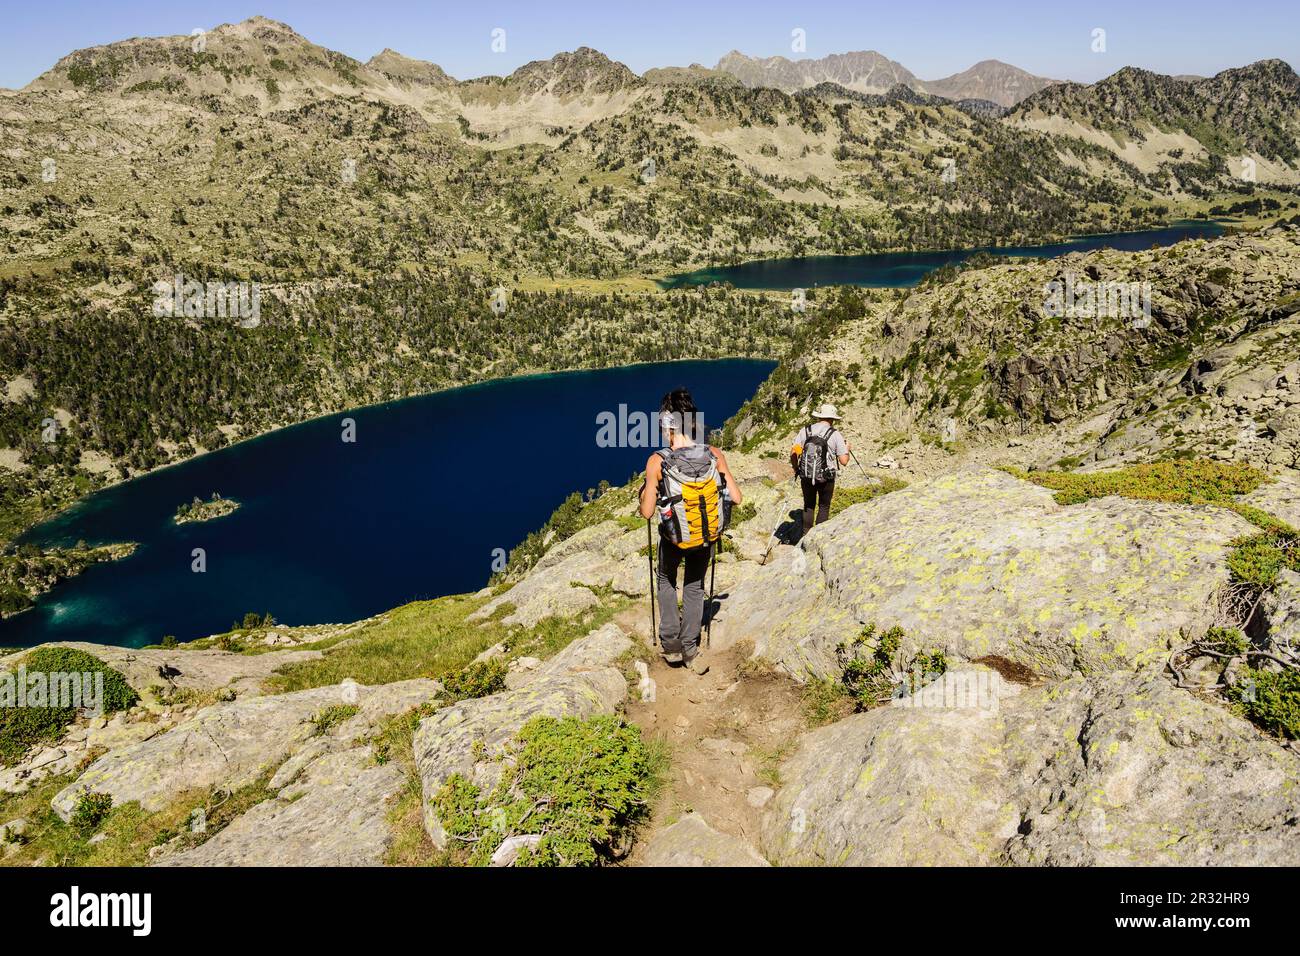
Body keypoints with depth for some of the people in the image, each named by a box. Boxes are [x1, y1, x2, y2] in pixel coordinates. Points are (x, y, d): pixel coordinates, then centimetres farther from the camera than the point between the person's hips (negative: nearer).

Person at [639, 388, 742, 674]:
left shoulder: (657, 461, -24)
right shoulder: (715, 455, -18)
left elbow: (647, 512, -18)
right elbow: (736, 498, -11)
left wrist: (645, 492, 2)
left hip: (673, 537, -2)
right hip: (707, 536, 2)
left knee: (666, 581, 28)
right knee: (694, 587, 25)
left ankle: (670, 642, 25)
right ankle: (690, 650, 29)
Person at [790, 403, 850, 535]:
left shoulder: (805, 430, -2)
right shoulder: (835, 434, -9)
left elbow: (793, 453, -4)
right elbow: (844, 461, -9)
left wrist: (796, 469, 13)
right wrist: (847, 449, 12)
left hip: (806, 476, 2)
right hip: (826, 478, -2)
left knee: (808, 506, 18)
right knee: (824, 507, 15)